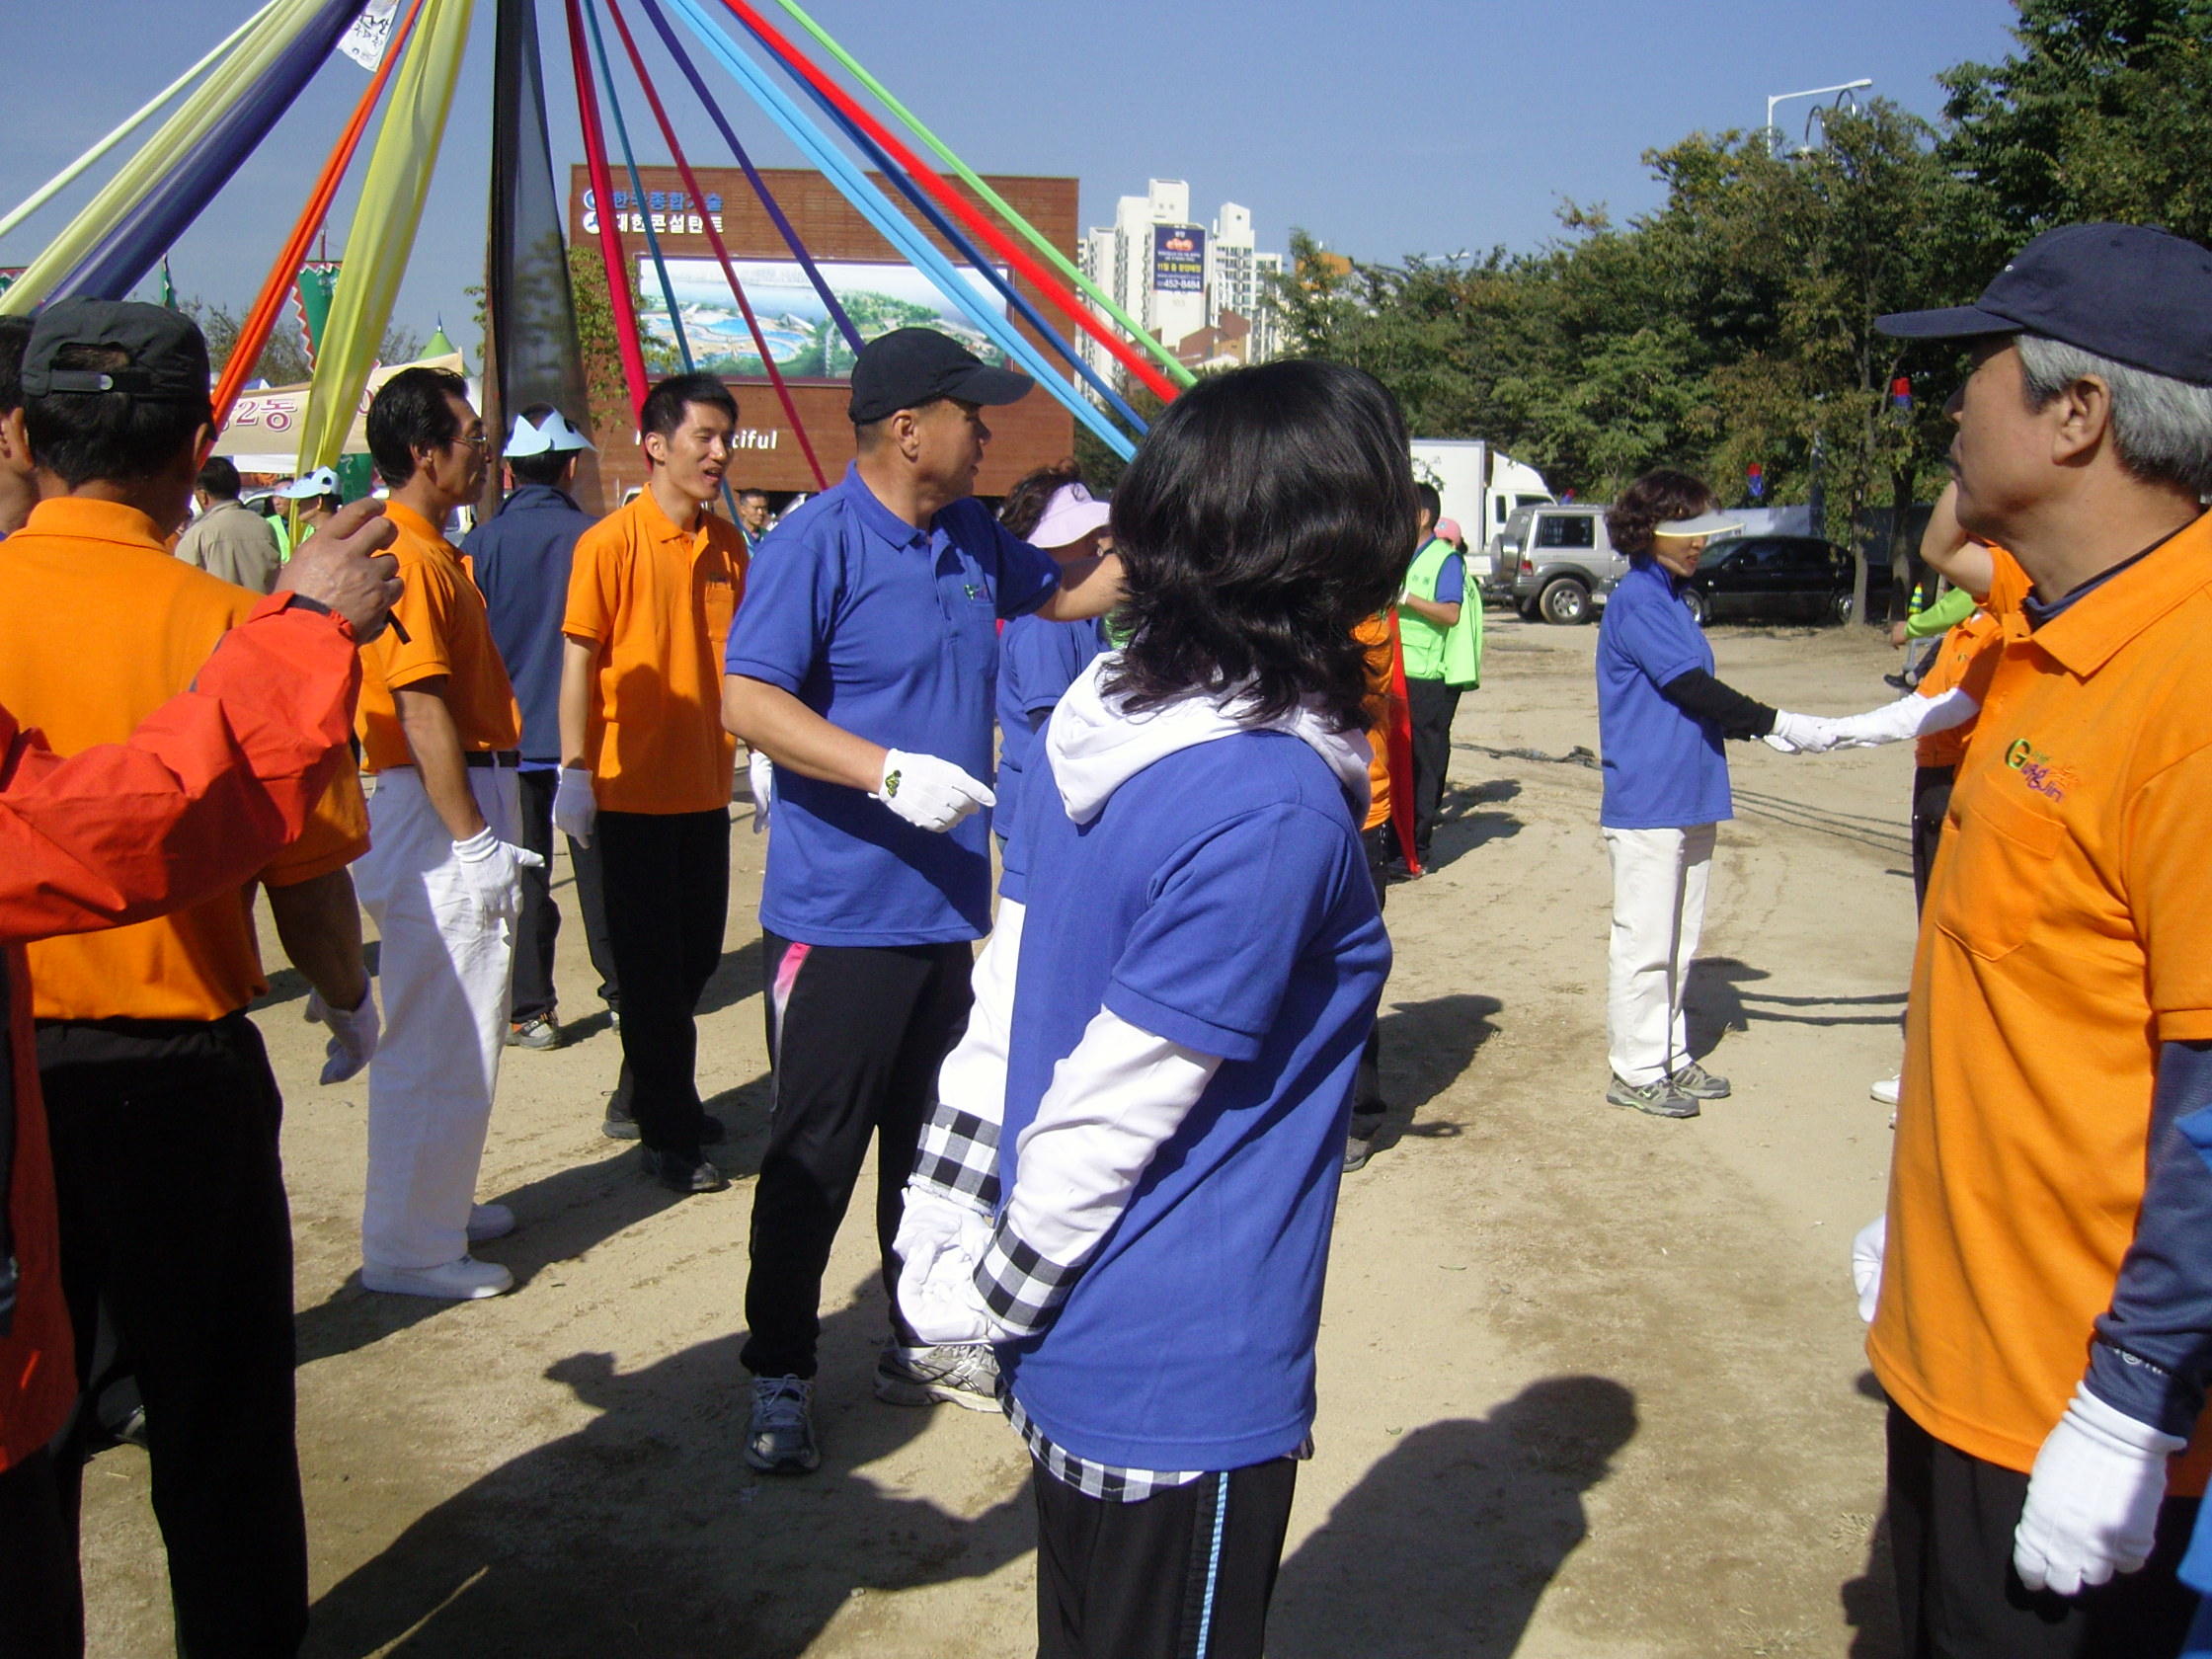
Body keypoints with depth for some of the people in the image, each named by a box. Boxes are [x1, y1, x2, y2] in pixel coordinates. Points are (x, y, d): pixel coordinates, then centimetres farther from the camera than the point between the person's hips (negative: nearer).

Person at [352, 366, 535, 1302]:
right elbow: (422, 709, -21)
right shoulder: (407, 559, -16)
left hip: (463, 799, 11)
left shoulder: (430, 552, 16)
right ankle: (411, 1249, 5)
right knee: (441, 1039, -4)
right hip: (437, 810, -11)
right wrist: (472, 838, -20)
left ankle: (440, 1203, 31)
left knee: (450, 1032, 19)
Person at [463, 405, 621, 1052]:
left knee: (522, 879, 5)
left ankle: (529, 1012, 6)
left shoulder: (479, 546, -5)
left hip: (509, 737, -1)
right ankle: (623, 991, 21)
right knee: (601, 869, 12)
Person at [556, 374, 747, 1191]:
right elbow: (579, 657, -10)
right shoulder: (611, 542, -11)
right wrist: (574, 768, -13)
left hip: (706, 783, 6)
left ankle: (642, 1097, 35)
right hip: (633, 785, -6)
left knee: (696, 952, 15)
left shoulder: (727, 543, 6)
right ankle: (668, 1135, 12)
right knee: (651, 961, 2)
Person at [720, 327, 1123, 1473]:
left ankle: (921, 1341, 34)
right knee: (815, 1156, 3)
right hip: (837, 915, -7)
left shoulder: (971, 539, 9)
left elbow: (1069, 593, 27)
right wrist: (890, 770, -30)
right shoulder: (817, 542, -14)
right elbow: (747, 701, -21)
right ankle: (779, 1376, 19)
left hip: (945, 906, 8)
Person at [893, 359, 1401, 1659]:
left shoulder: (1102, 723, -1)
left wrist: (945, 1239, 11)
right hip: (1182, 1386, -8)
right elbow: (1111, 1109, -21)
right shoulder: (1278, 810, -26)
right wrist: (992, 1295, -7)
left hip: (1074, 1355, 8)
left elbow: (1013, 993, 4)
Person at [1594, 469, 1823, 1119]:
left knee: (1677, 941, 15)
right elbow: (1690, 688, -17)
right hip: (1646, 802, -9)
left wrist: (1751, 726, 4)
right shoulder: (1636, 601, -12)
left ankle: (1668, 1056, 25)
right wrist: (1772, 721, -14)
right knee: (1644, 942, -2)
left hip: (1688, 798, 9)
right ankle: (1636, 1070, 6)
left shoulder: (1670, 598, 17)